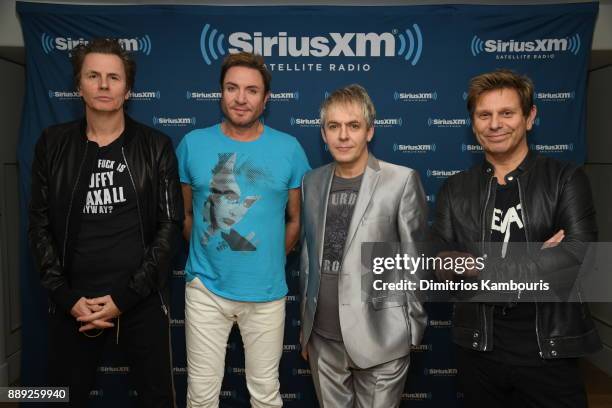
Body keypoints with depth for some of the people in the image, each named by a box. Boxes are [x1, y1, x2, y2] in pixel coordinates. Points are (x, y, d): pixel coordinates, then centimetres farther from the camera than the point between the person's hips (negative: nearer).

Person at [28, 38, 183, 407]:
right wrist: (66, 297, -6)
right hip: (73, 304, 2)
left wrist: (125, 297, -11)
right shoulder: (53, 144, 3)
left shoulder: (156, 146, -2)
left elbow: (170, 225, -6)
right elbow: (40, 226, 4)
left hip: (142, 301, -1)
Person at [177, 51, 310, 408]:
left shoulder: (289, 149, -5)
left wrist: (270, 262, 6)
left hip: (266, 291, 0)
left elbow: (296, 219, 5)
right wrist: (207, 255, 6)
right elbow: (183, 213, 8)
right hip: (205, 288, 1)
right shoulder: (193, 144, -3)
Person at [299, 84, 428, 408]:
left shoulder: (402, 180, -10)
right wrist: (305, 325, 13)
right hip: (323, 339, 4)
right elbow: (309, 255, 10)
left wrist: (413, 331, -2)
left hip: (379, 339, -4)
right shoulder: (312, 182, 4)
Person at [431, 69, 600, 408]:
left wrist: (484, 270, -16)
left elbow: (579, 252, -16)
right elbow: (439, 265, -7)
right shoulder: (454, 190, 2)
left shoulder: (565, 179, -3)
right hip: (477, 350, 2)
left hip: (550, 351, -2)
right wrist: (534, 261, -15)